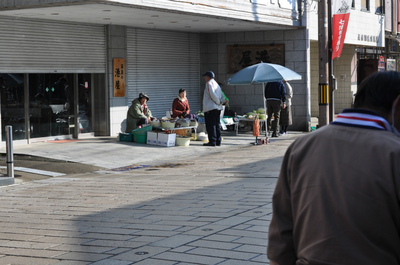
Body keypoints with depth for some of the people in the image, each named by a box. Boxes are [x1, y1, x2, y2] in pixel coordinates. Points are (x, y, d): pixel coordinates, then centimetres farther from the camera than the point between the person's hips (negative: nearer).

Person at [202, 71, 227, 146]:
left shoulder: (209, 83, -7)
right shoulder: (216, 84, 20)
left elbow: (212, 94, -18)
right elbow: (221, 95, 14)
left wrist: (219, 102, -10)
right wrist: (222, 101, 1)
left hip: (210, 108, -9)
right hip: (218, 108, 9)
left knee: (210, 125, -8)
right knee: (217, 125, 10)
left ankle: (212, 141, -11)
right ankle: (218, 141, 11)